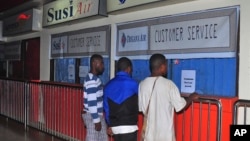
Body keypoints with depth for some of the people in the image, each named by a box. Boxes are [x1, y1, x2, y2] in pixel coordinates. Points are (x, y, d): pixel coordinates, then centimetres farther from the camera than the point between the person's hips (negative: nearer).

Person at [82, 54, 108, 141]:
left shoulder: (94, 78, 12)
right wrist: (96, 120, -21)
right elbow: (92, 102, -23)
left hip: (97, 115, 10)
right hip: (92, 116, -10)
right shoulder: (92, 80, -19)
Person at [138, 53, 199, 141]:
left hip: (149, 131, 4)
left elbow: (141, 108, 5)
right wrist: (191, 98, 9)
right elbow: (180, 106, -8)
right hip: (165, 131, -4)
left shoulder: (143, 84, -2)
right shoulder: (168, 84, -13)